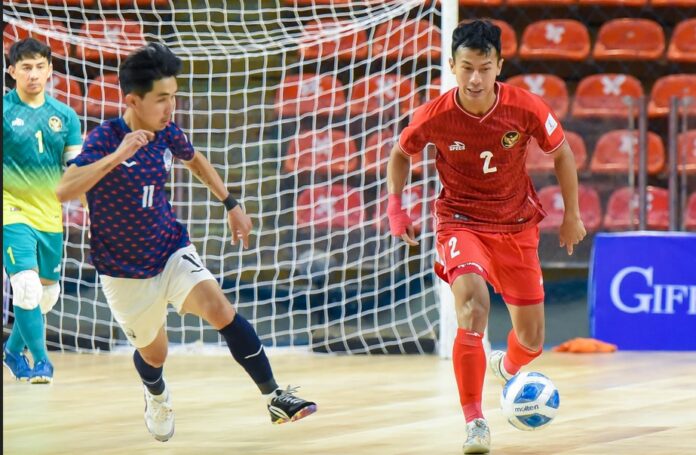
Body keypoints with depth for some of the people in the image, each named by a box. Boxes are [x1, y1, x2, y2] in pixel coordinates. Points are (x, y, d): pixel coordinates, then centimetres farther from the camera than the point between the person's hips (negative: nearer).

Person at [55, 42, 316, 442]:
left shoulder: (168, 133, -5)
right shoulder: (105, 138, -21)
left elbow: (195, 160, 20)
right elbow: (65, 190, -37)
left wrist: (231, 203, 17)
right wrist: (117, 156, -45)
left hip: (172, 252, 3)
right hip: (125, 270, -3)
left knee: (222, 310, -23)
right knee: (154, 353, 14)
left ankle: (276, 398, -21)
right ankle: (157, 396, 52)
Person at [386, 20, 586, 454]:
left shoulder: (527, 108, -18)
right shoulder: (435, 116, -19)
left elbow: (562, 153, 1)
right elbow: (401, 153, 4)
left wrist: (572, 214, 7)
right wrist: (396, 206, -5)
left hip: (517, 226, 2)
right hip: (461, 221, -2)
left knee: (532, 339, 9)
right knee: (472, 307, -30)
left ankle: (508, 367, 49)